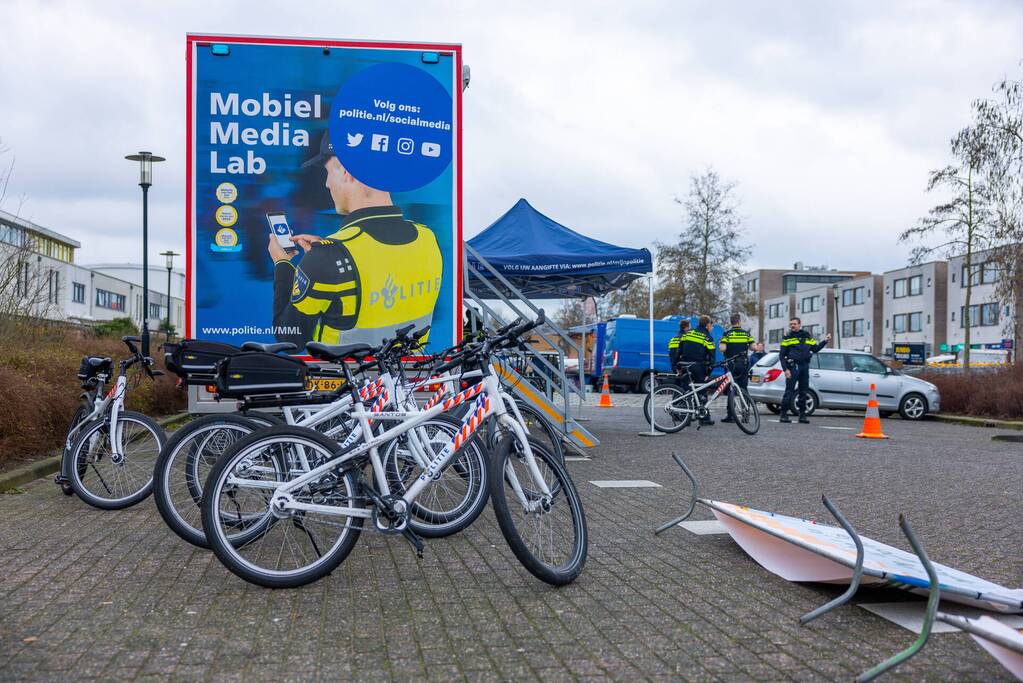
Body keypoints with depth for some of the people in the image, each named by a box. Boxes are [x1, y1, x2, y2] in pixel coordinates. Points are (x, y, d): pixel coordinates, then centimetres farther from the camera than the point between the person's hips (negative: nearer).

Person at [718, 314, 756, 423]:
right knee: (743, 390, 8)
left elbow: (722, 349, -14)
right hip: (744, 364, 2)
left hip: (731, 365, -2)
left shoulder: (727, 333, -4)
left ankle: (730, 415, -2)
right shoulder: (746, 333, 3)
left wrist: (720, 346, 7)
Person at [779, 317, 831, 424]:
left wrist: (825, 341, 7)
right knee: (789, 391, -8)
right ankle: (784, 414, -5)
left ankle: (802, 414, 14)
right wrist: (785, 369, -10)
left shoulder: (807, 336, 14)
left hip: (805, 366, 4)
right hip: (793, 366, -4)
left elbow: (815, 349, 19)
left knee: (804, 391, 8)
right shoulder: (787, 337, 2)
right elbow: (782, 355, -1)